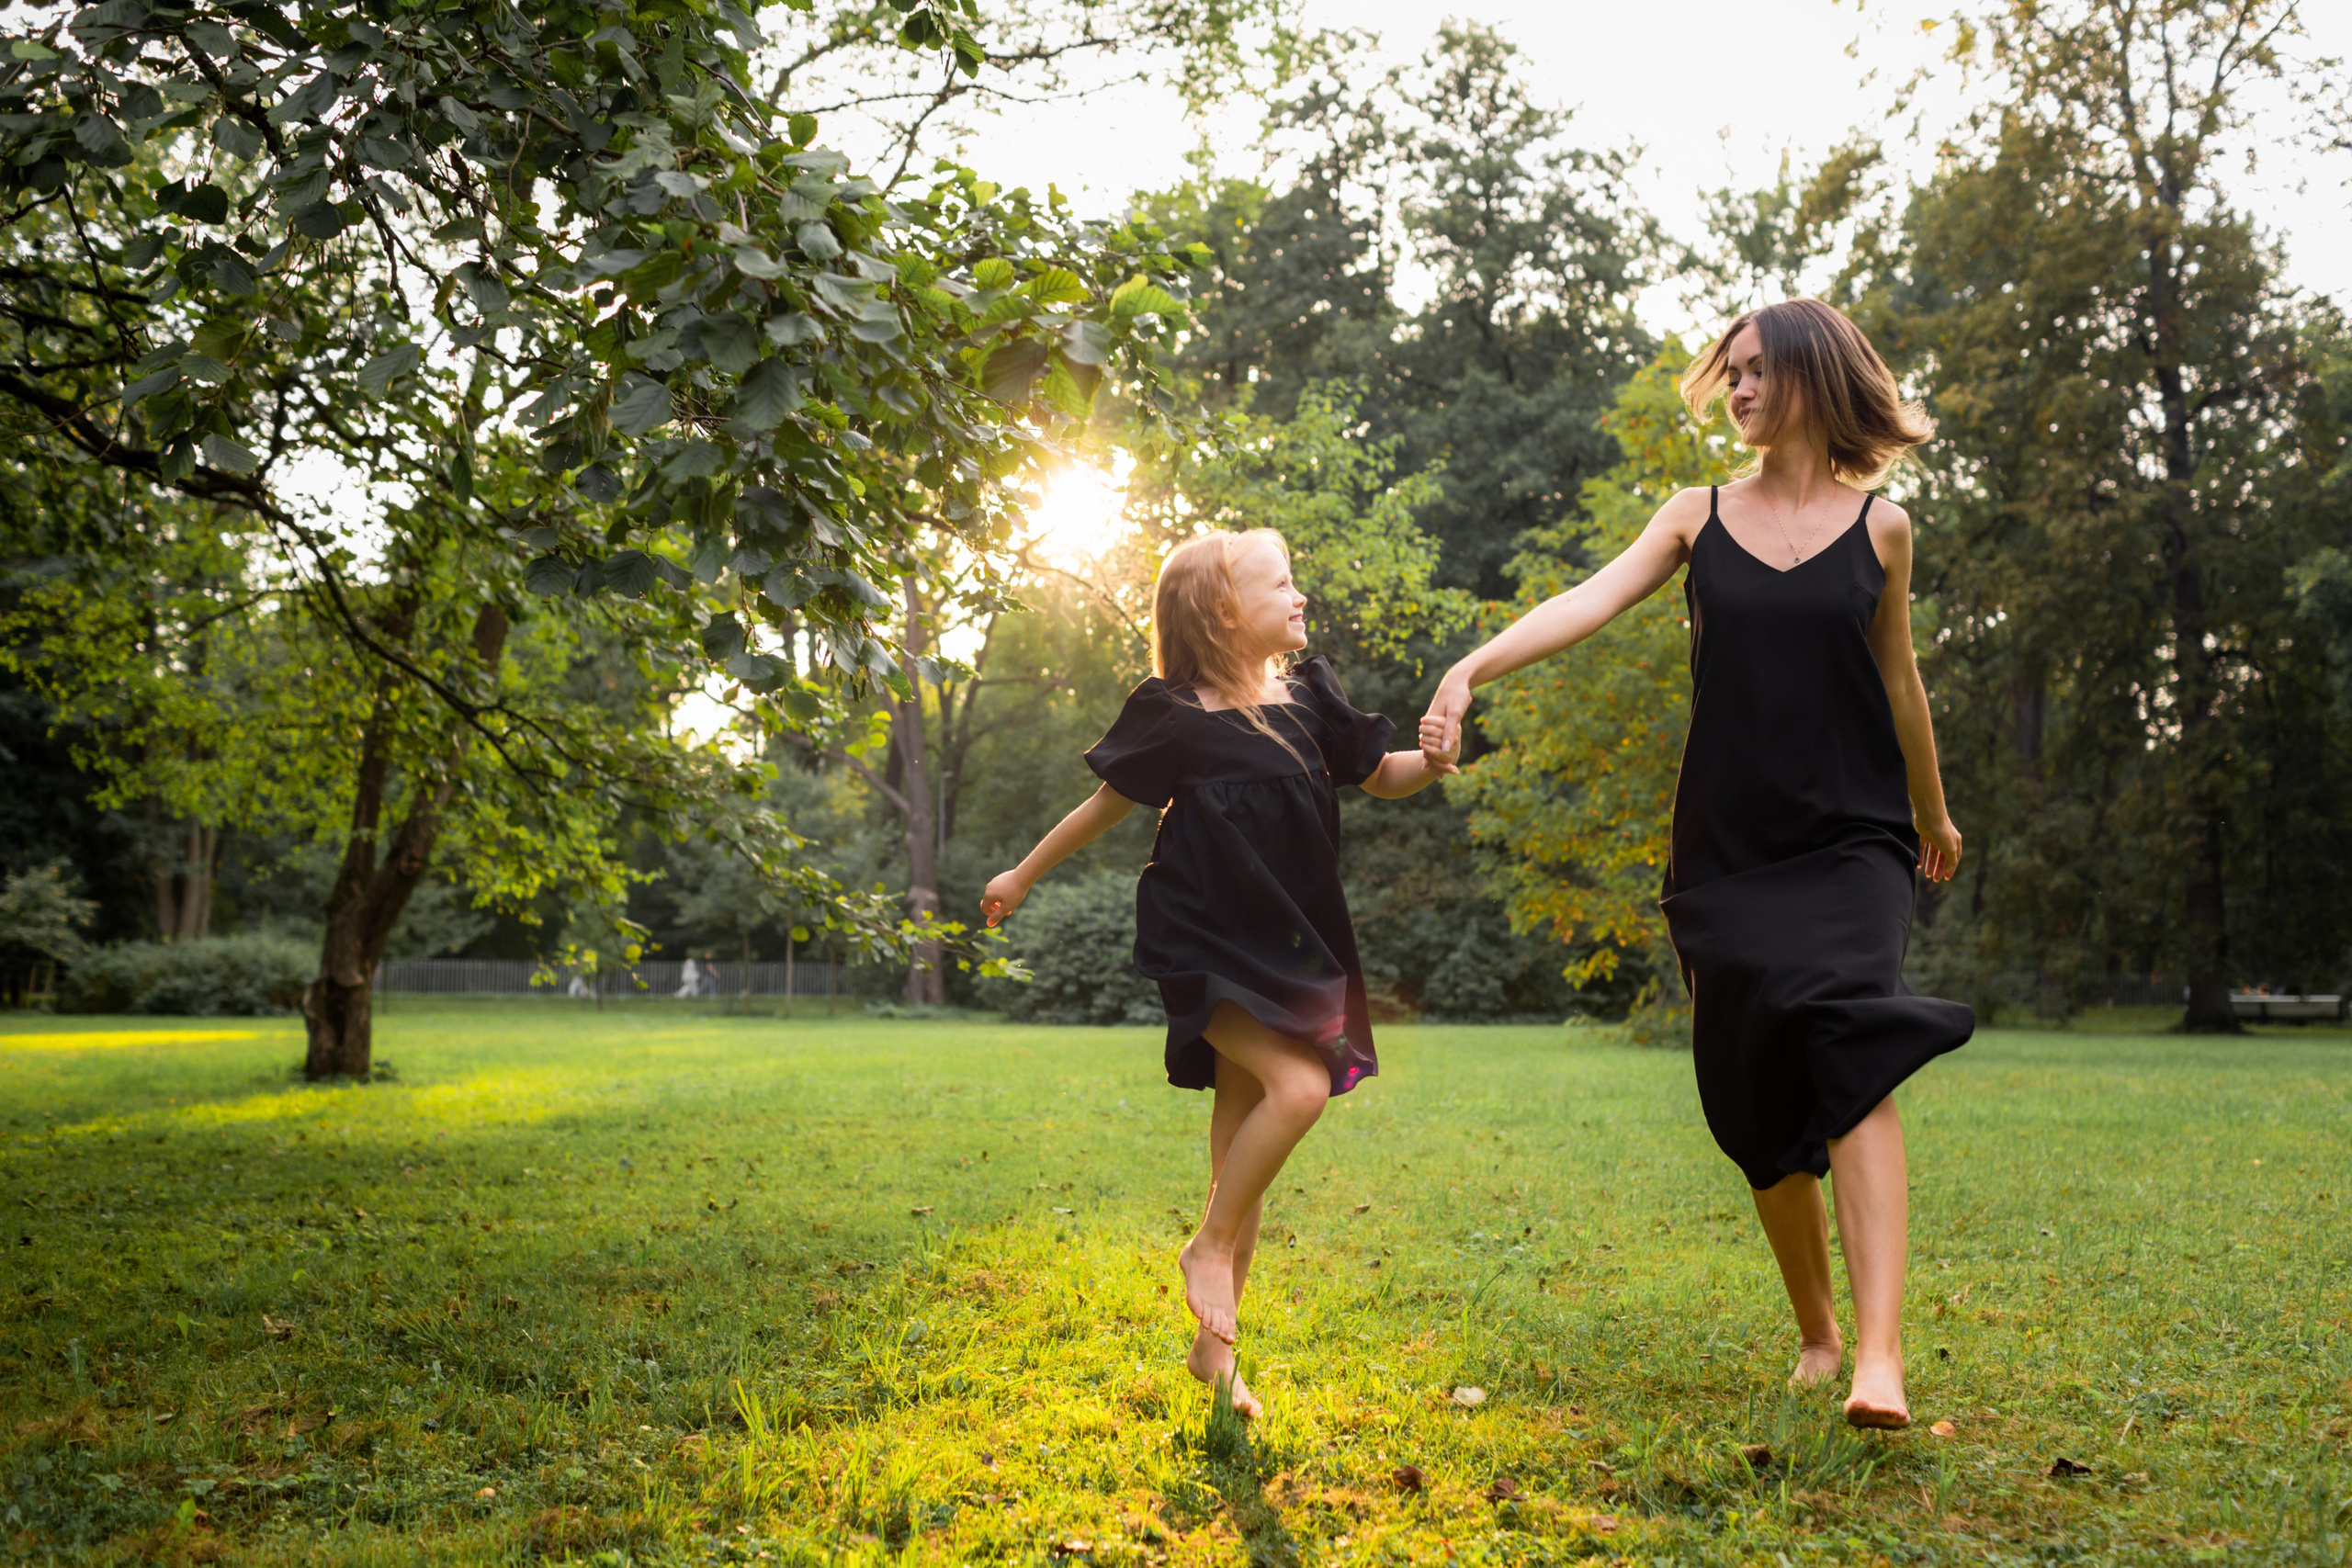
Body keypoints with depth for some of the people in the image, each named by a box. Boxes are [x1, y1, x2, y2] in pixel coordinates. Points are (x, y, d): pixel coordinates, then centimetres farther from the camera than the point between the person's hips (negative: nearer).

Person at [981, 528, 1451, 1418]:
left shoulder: (1307, 700, 5)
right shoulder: (1174, 717, -8)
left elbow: (1380, 777, 12)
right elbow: (1109, 804, 5)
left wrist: (1436, 761, -10)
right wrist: (1024, 875, 14)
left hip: (1286, 948, 5)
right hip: (1202, 945, -5)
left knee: (1241, 1146, 9)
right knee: (1298, 1086, -26)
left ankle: (1213, 1348, 20)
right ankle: (1207, 1247, -3)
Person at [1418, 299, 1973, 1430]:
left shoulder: (1879, 527, 6)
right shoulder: (1700, 517, 7)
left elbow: (1897, 682, 18)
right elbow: (1590, 602, -8)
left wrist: (1932, 815, 28)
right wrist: (1471, 669, -24)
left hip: (1848, 842, -2)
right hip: (1726, 847, 2)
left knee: (1853, 1060, -21)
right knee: (1763, 1095, 4)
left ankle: (1881, 1356, -28)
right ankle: (1815, 1331, 22)